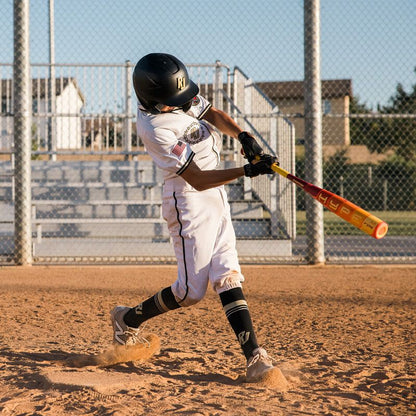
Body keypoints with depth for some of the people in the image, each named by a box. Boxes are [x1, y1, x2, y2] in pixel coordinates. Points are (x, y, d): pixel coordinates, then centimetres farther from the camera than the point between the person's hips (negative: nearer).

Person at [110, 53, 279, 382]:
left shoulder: (174, 95, -3)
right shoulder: (156, 128, -26)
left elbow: (212, 114, 8)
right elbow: (198, 180, -25)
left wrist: (242, 135, -11)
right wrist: (247, 171, -33)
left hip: (215, 198, 8)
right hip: (190, 202, -8)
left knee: (228, 278, 0)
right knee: (191, 291, -3)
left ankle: (254, 355, -5)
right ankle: (129, 319, 21)